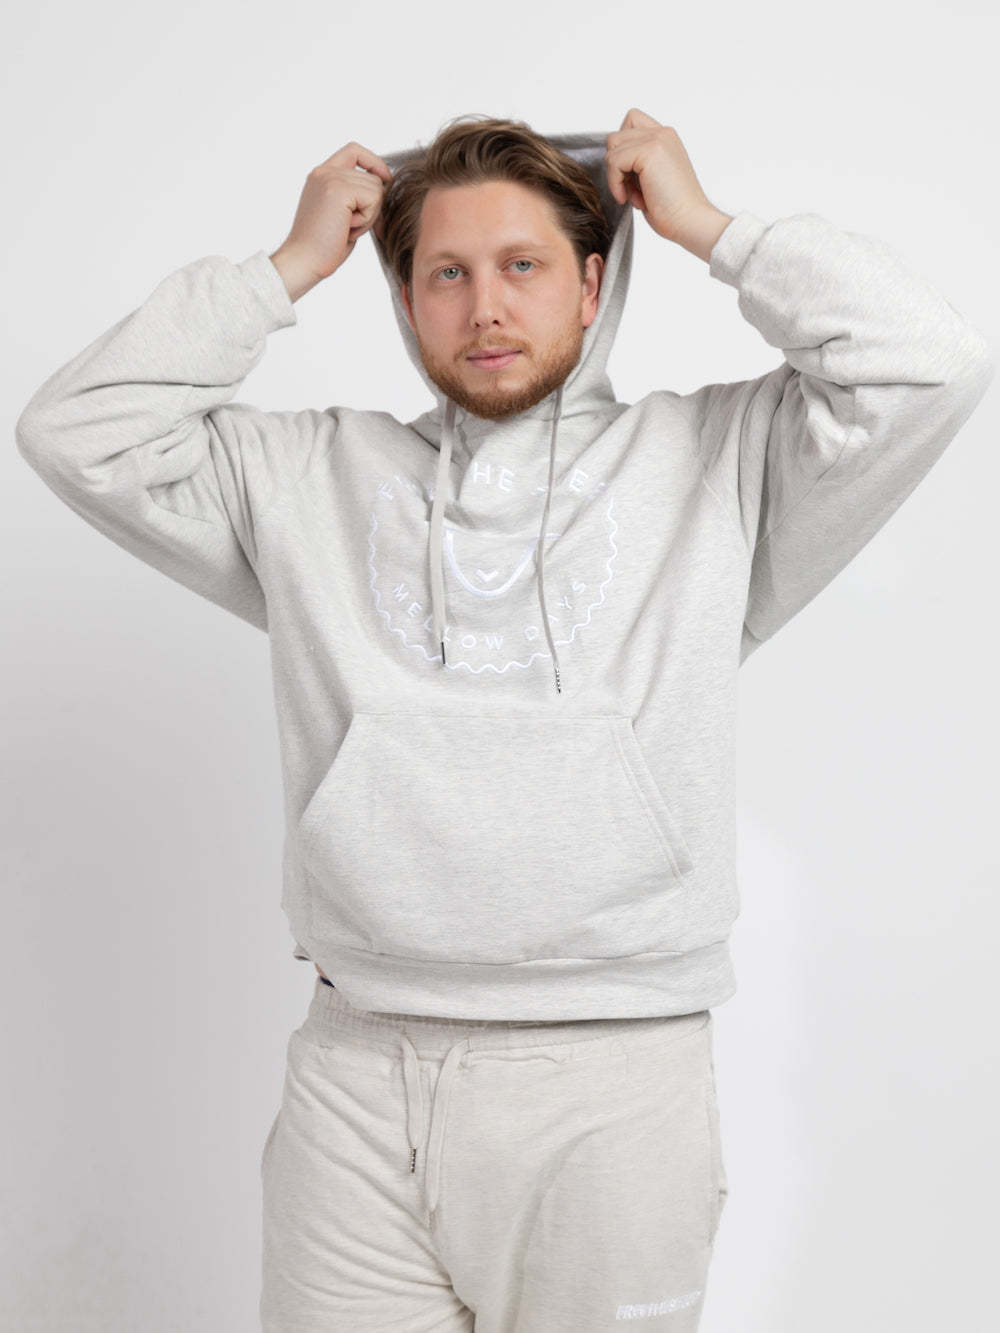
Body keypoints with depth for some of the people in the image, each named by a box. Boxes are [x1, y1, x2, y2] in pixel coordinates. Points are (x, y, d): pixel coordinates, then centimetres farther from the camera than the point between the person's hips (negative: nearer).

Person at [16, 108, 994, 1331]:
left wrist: (706, 227, 5)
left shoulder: (714, 462, 7)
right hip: (356, 1076, 2)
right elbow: (77, 434, 7)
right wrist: (290, 268, 8)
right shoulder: (310, 479, 12)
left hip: (613, 1079, -1)